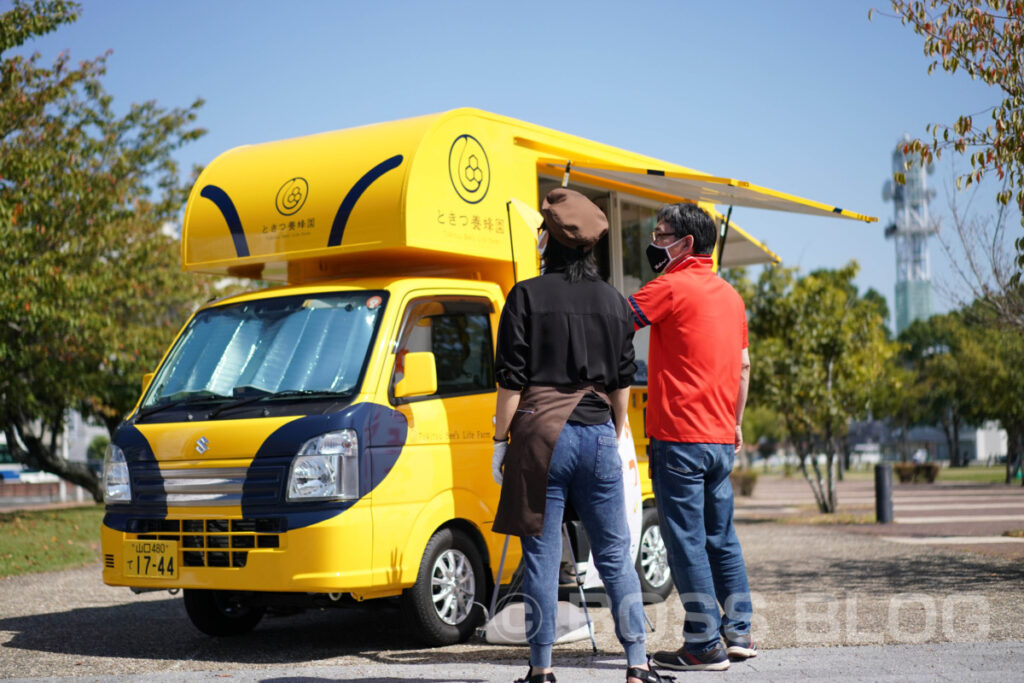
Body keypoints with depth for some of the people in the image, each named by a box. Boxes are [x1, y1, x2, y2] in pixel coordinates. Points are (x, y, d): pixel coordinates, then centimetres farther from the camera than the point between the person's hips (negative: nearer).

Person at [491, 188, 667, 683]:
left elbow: (512, 381, -5)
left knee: (541, 555, 2)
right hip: (597, 434, 3)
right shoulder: (613, 300, 9)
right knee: (615, 555, 8)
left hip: (540, 433, -3)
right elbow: (622, 383, 12)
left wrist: (501, 440, 2)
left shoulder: (527, 296, -3)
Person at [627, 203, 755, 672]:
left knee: (687, 542, -3)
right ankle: (739, 634, 21)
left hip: (679, 438, -8)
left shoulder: (672, 287, -9)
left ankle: (704, 646, 0)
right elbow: (743, 365, 20)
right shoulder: (729, 294, 15)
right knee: (721, 538, 16)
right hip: (720, 439, 8)